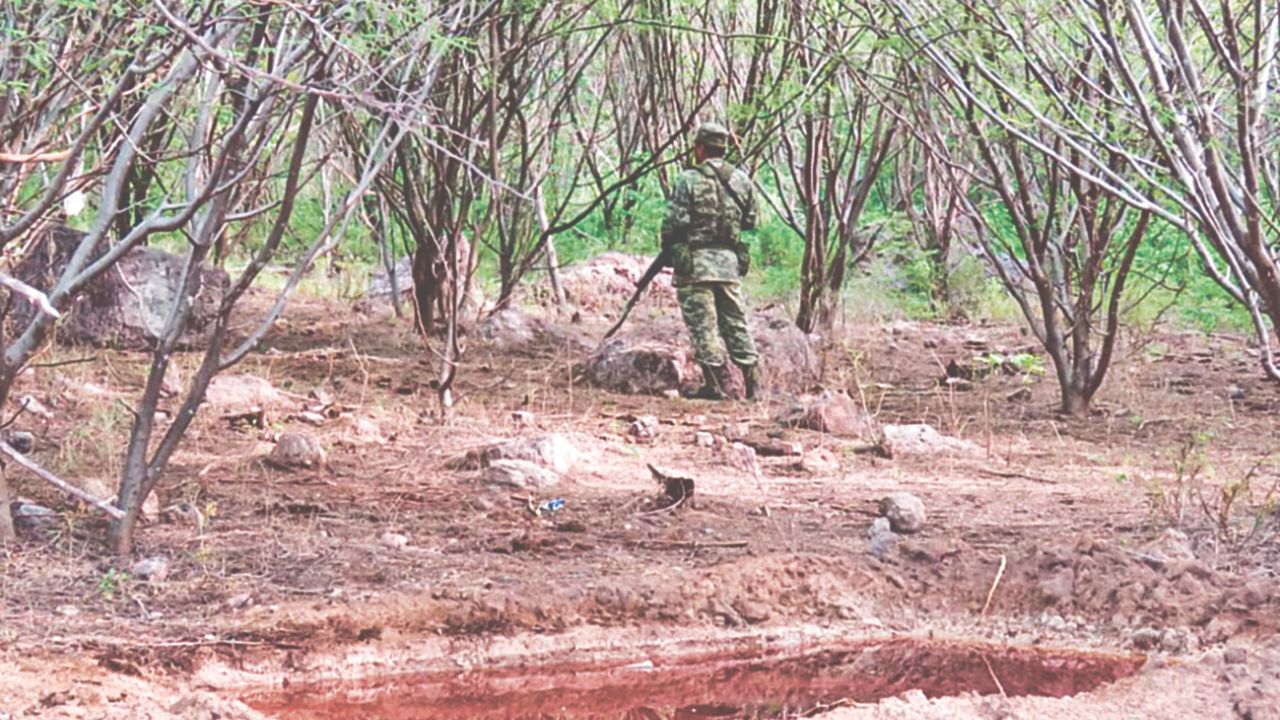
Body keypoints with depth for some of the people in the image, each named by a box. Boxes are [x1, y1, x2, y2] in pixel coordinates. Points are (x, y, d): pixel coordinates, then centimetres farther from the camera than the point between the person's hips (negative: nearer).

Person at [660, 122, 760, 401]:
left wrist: (667, 249, 5)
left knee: (702, 323, 0)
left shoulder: (690, 179, -11)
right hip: (730, 261, 5)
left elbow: (674, 221, -12)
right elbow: (750, 221, 12)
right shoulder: (741, 179, 6)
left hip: (695, 262, -5)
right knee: (735, 320, 12)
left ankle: (713, 383, -1)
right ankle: (751, 382, 12)